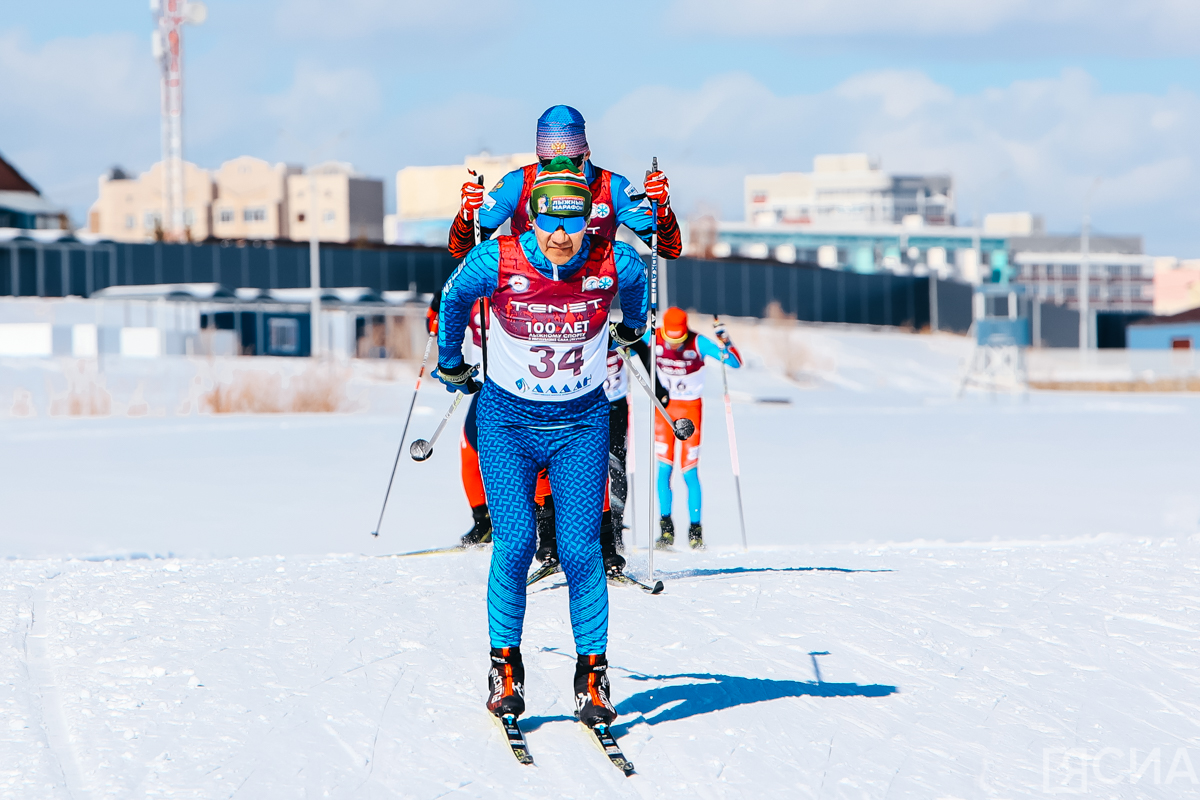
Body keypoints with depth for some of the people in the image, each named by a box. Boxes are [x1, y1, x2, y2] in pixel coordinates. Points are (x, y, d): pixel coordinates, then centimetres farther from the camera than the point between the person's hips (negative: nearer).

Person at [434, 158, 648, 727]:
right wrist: (451, 366, 18)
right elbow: (453, 299, 5)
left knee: (580, 551, -7)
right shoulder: (496, 262, -17)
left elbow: (638, 284, 11)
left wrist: (630, 329, 29)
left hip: (582, 423, 1)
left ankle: (592, 675, 4)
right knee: (513, 545, -9)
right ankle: (505, 668, 8)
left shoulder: (615, 263, -15)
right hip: (507, 420, -1)